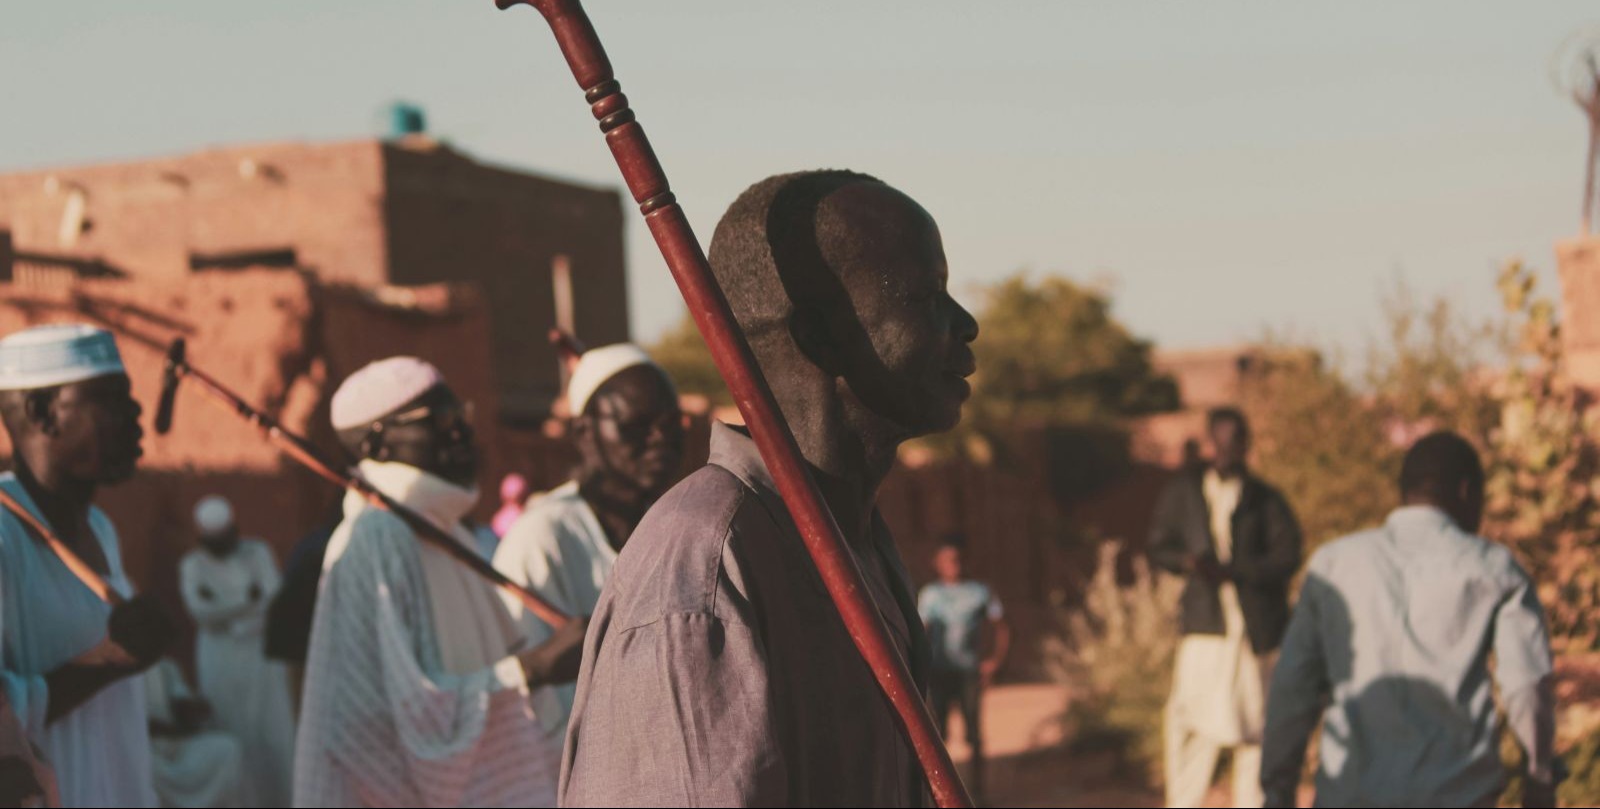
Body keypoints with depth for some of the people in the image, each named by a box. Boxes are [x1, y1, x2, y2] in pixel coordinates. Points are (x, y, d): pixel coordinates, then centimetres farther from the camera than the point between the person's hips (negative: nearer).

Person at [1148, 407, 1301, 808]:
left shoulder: (1266, 500, 4)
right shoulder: (1183, 492, 10)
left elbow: (1287, 557, -5)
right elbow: (1159, 545, 14)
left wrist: (1231, 570, -17)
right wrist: (1187, 561, -8)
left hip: (1253, 622, -1)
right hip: (1203, 621, 1)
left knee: (1253, 719, 3)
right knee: (1190, 713, -6)